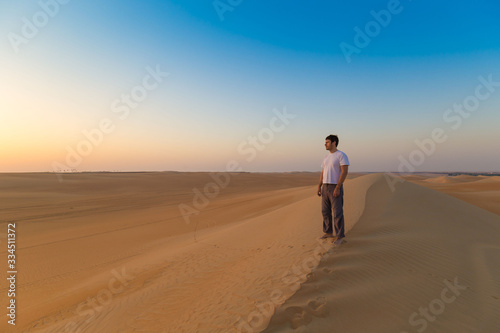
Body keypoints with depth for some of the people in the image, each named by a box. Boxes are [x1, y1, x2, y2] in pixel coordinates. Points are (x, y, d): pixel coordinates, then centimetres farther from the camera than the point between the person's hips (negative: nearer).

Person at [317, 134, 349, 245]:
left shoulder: (342, 155, -10)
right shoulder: (326, 157, 16)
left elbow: (344, 172, -17)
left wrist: (337, 188, -23)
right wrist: (319, 187, 9)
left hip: (336, 188, -8)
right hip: (325, 187, 8)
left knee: (337, 212, -5)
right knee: (325, 211, 10)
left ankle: (339, 236, 5)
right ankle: (328, 233, 23)